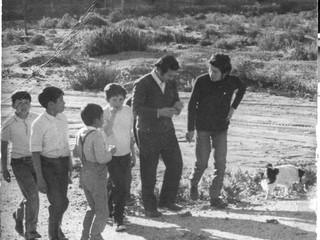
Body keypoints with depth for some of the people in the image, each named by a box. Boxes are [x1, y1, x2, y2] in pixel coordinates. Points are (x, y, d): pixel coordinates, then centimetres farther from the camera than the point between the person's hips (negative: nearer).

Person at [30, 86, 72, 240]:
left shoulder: (62, 118, 2)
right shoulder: (39, 124, -17)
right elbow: (35, 153, -14)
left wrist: (70, 164, 18)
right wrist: (40, 179, -15)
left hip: (62, 163, 6)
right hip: (48, 165, -6)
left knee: (63, 202, 13)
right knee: (58, 203, -5)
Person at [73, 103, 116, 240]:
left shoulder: (81, 133, 3)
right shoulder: (96, 135, -22)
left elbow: (76, 153, 13)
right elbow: (101, 158, -27)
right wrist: (110, 152, -10)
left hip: (84, 174, 8)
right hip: (97, 177, -8)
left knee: (93, 208, 23)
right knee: (102, 212, 6)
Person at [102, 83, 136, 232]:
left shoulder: (127, 110, 1)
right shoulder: (105, 113, -13)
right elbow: (107, 133, -28)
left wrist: (133, 152, 14)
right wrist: (113, 115, -33)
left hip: (125, 154, 5)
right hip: (112, 155, -5)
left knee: (118, 186, 13)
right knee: (119, 187, -9)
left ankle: (110, 210, 31)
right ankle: (118, 219, -2)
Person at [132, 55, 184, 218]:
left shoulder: (170, 84, 4)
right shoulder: (142, 85, -15)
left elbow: (175, 107, 13)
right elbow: (136, 110, -21)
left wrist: (177, 106, -12)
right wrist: (159, 112, -30)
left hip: (168, 131, 6)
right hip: (148, 135, -6)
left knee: (176, 165, 6)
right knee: (149, 172, 3)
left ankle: (166, 200, 22)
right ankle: (149, 207, 17)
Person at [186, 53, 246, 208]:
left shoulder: (232, 82, -11)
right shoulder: (201, 81, -17)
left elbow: (242, 88, 14)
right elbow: (192, 105, -9)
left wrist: (233, 107, 1)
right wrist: (190, 129, -9)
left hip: (221, 129, 2)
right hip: (203, 128, -2)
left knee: (220, 163, -3)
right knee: (202, 163, 1)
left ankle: (215, 197, 6)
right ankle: (194, 184, 32)